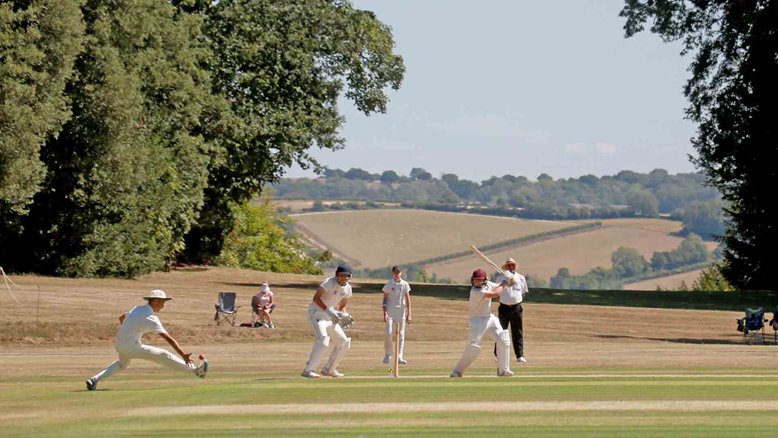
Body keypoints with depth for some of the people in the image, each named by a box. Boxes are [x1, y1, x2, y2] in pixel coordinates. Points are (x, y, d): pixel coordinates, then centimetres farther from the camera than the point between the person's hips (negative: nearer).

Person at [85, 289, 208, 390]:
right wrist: (183, 355, -21)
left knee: (123, 363, 37)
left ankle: (95, 379, 24)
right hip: (132, 347, -8)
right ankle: (195, 370, 2)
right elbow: (168, 338, -19)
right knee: (163, 356, -2)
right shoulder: (151, 318, -15)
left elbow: (121, 318, 27)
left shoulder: (136, 309, 8)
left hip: (118, 345, 8)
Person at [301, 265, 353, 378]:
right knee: (323, 340, -28)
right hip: (316, 312, -8)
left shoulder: (348, 289, 5)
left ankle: (329, 369, 22)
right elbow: (316, 298, -21)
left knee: (344, 342, 9)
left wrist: (344, 316, -6)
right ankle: (308, 370, -25)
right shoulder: (329, 283, -18)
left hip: (330, 316, 8)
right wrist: (328, 310, -30)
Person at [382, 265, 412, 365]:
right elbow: (385, 299, 0)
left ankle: (400, 357, 3)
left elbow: (408, 300, 4)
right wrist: (385, 313, -10)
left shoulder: (405, 285, 3)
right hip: (390, 310, -2)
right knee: (388, 333, -11)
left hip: (401, 310, 2)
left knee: (401, 334, 1)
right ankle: (387, 355, 2)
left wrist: (409, 314, -2)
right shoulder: (389, 284, -1)